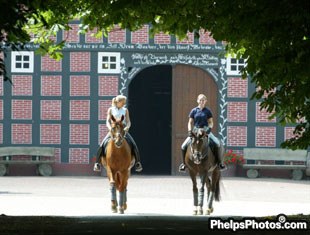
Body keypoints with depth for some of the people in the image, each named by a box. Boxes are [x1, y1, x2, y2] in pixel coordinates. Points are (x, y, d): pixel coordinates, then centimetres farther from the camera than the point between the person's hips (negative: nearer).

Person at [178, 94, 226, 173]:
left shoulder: (207, 111, 4)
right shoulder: (194, 111, 4)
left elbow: (211, 122, 5)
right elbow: (190, 122, 6)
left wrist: (209, 128, -15)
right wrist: (190, 131, -10)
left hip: (206, 130, -1)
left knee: (217, 144, -23)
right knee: (184, 146, -15)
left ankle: (219, 162, -9)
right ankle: (184, 163, 3)